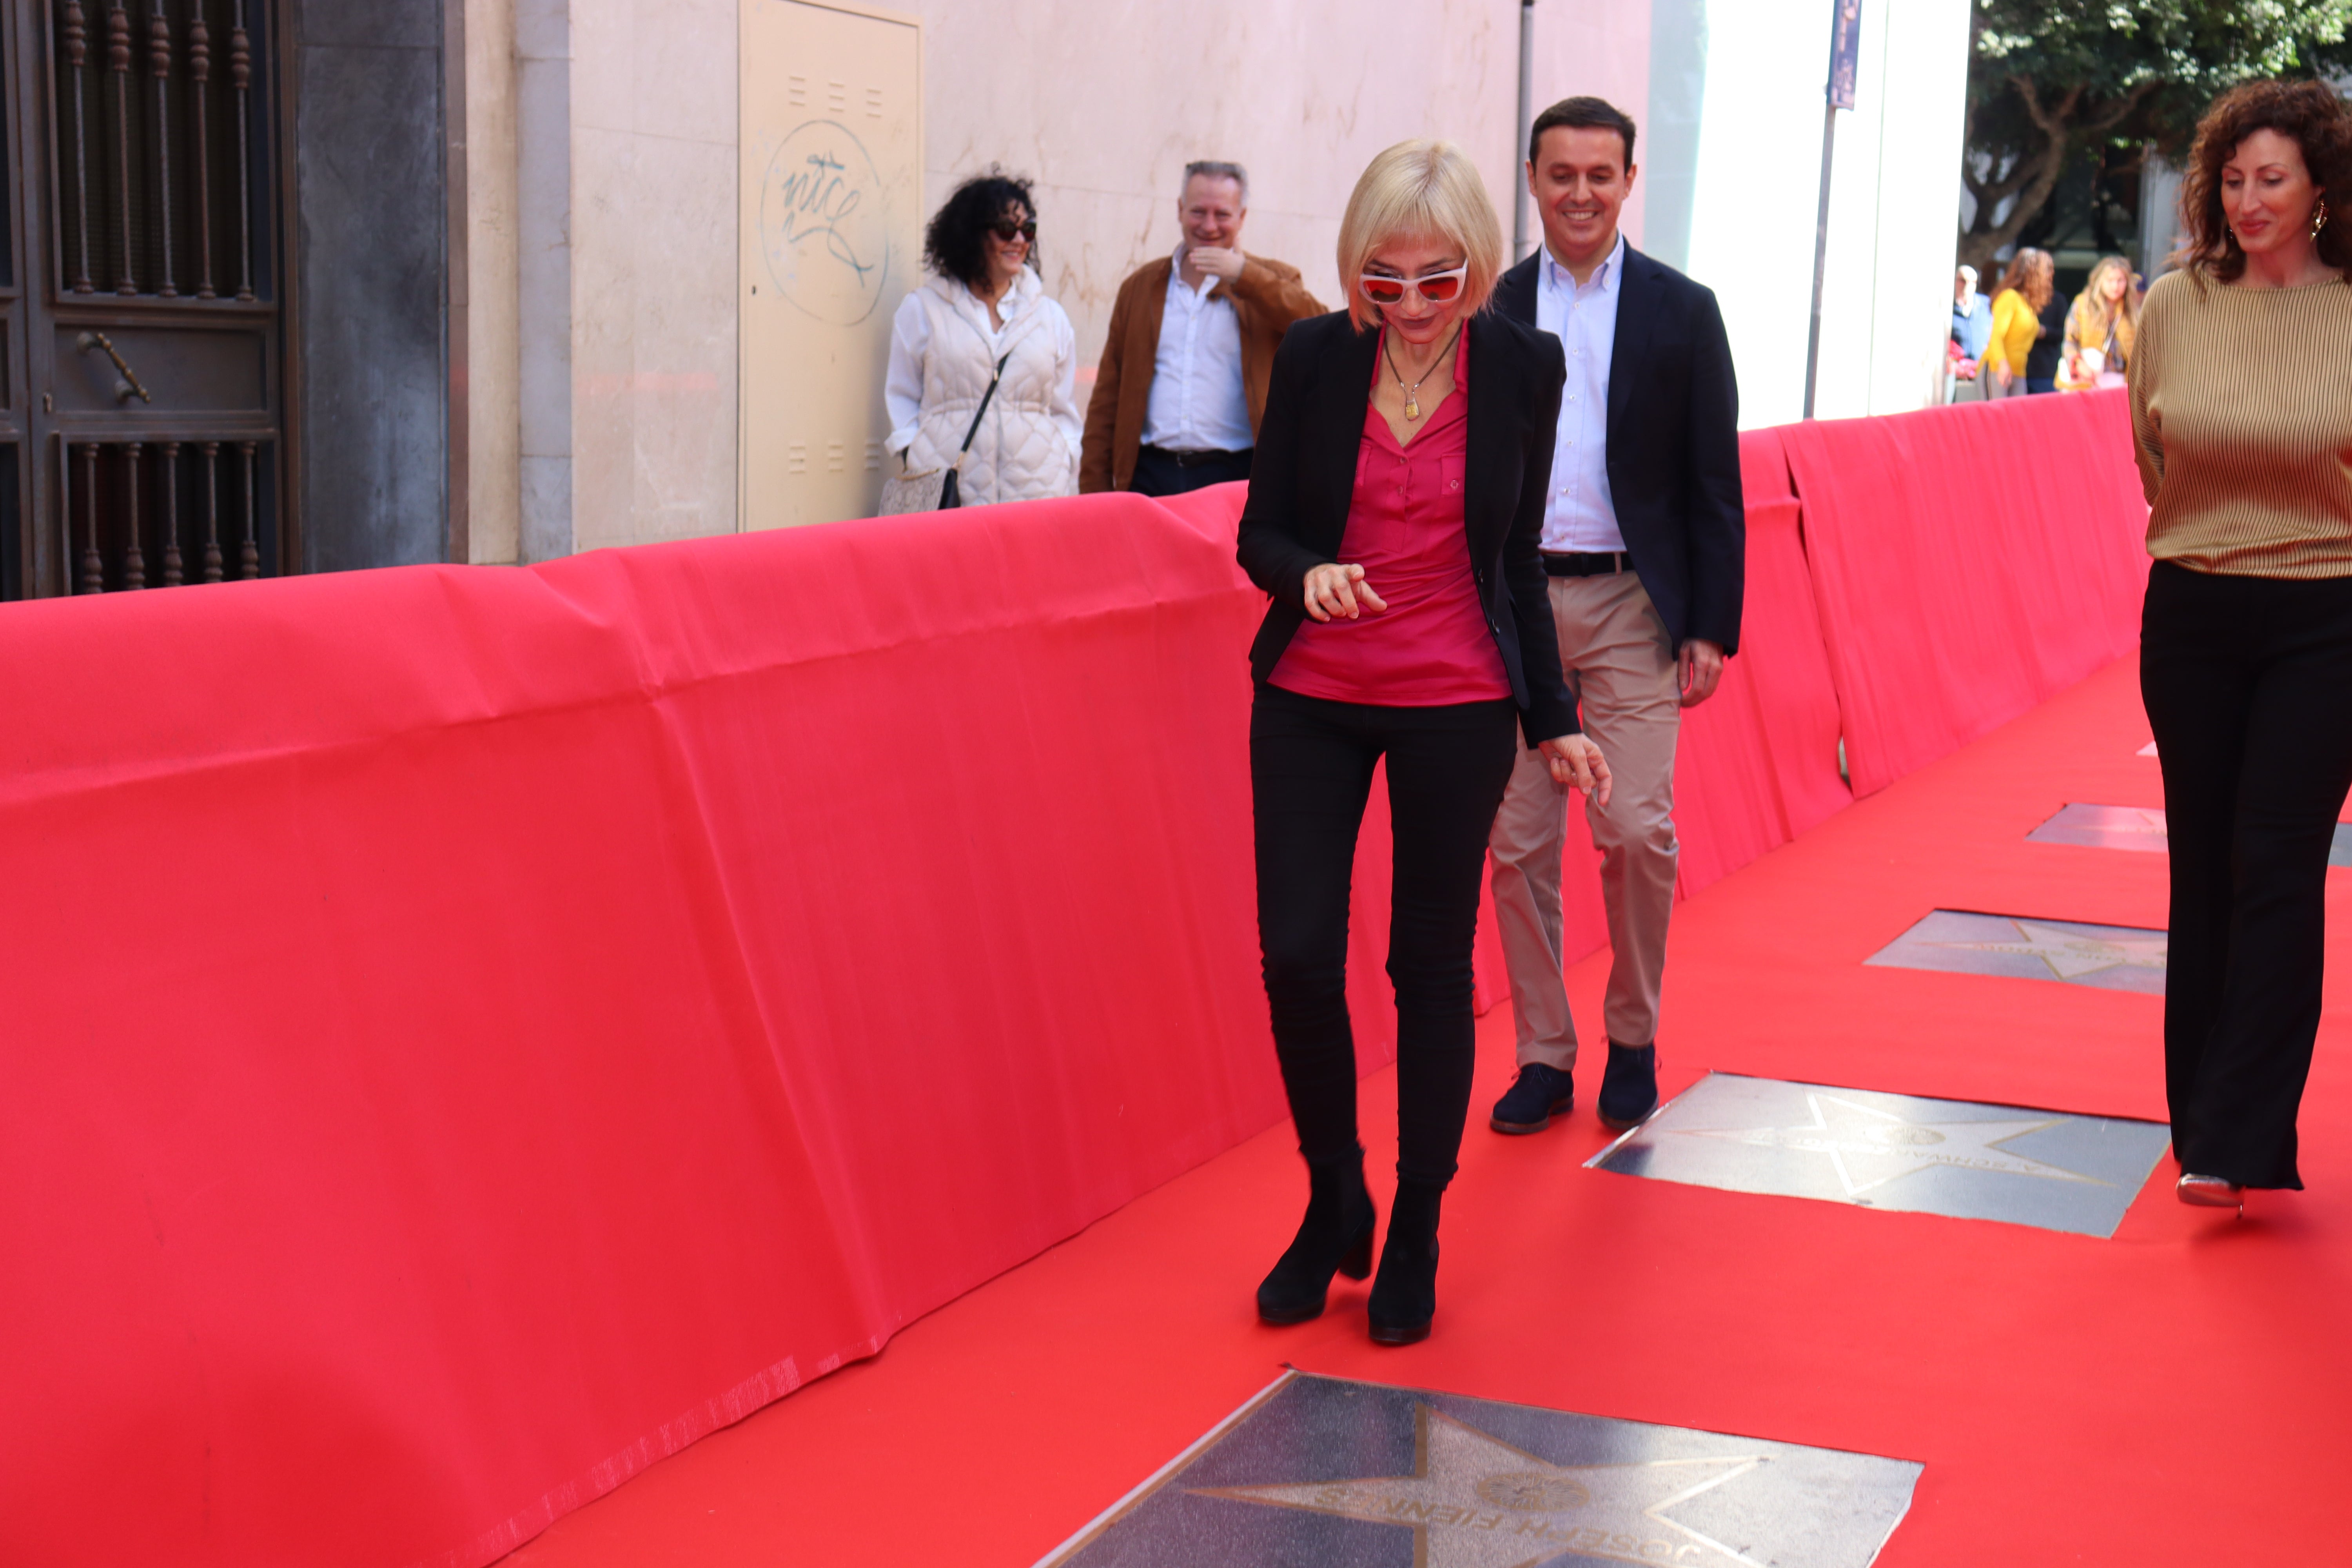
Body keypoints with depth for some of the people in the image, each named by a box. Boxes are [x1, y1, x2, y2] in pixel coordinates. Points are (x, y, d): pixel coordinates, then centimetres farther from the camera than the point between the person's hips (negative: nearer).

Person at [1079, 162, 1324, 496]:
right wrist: (1094, 490, 5)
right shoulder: (1141, 286, 16)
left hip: (1235, 479, -2)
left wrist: (1244, 275, -18)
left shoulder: (1272, 281, 10)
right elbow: (1107, 399, 14)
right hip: (1150, 476, 2)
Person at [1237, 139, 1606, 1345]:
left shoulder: (1522, 368, -3)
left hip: (1458, 706, -1)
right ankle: (1332, 1205, 19)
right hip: (1311, 699, 1)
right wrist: (1308, 571, -20)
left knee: (1432, 965, 5)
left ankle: (1417, 1232, 20)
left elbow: (1517, 562, 5)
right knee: (1296, 954, -4)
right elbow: (1260, 530, 3)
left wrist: (1553, 722, 5)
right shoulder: (1314, 355, -4)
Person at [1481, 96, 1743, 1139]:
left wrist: (1712, 627, -4)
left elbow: (1714, 484, 3)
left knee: (1637, 830, -8)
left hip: (1631, 604, -2)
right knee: (1518, 841, 3)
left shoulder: (1681, 312, 3)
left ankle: (1633, 1040, 13)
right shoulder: (1490, 311, 8)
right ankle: (1543, 1055, 15)